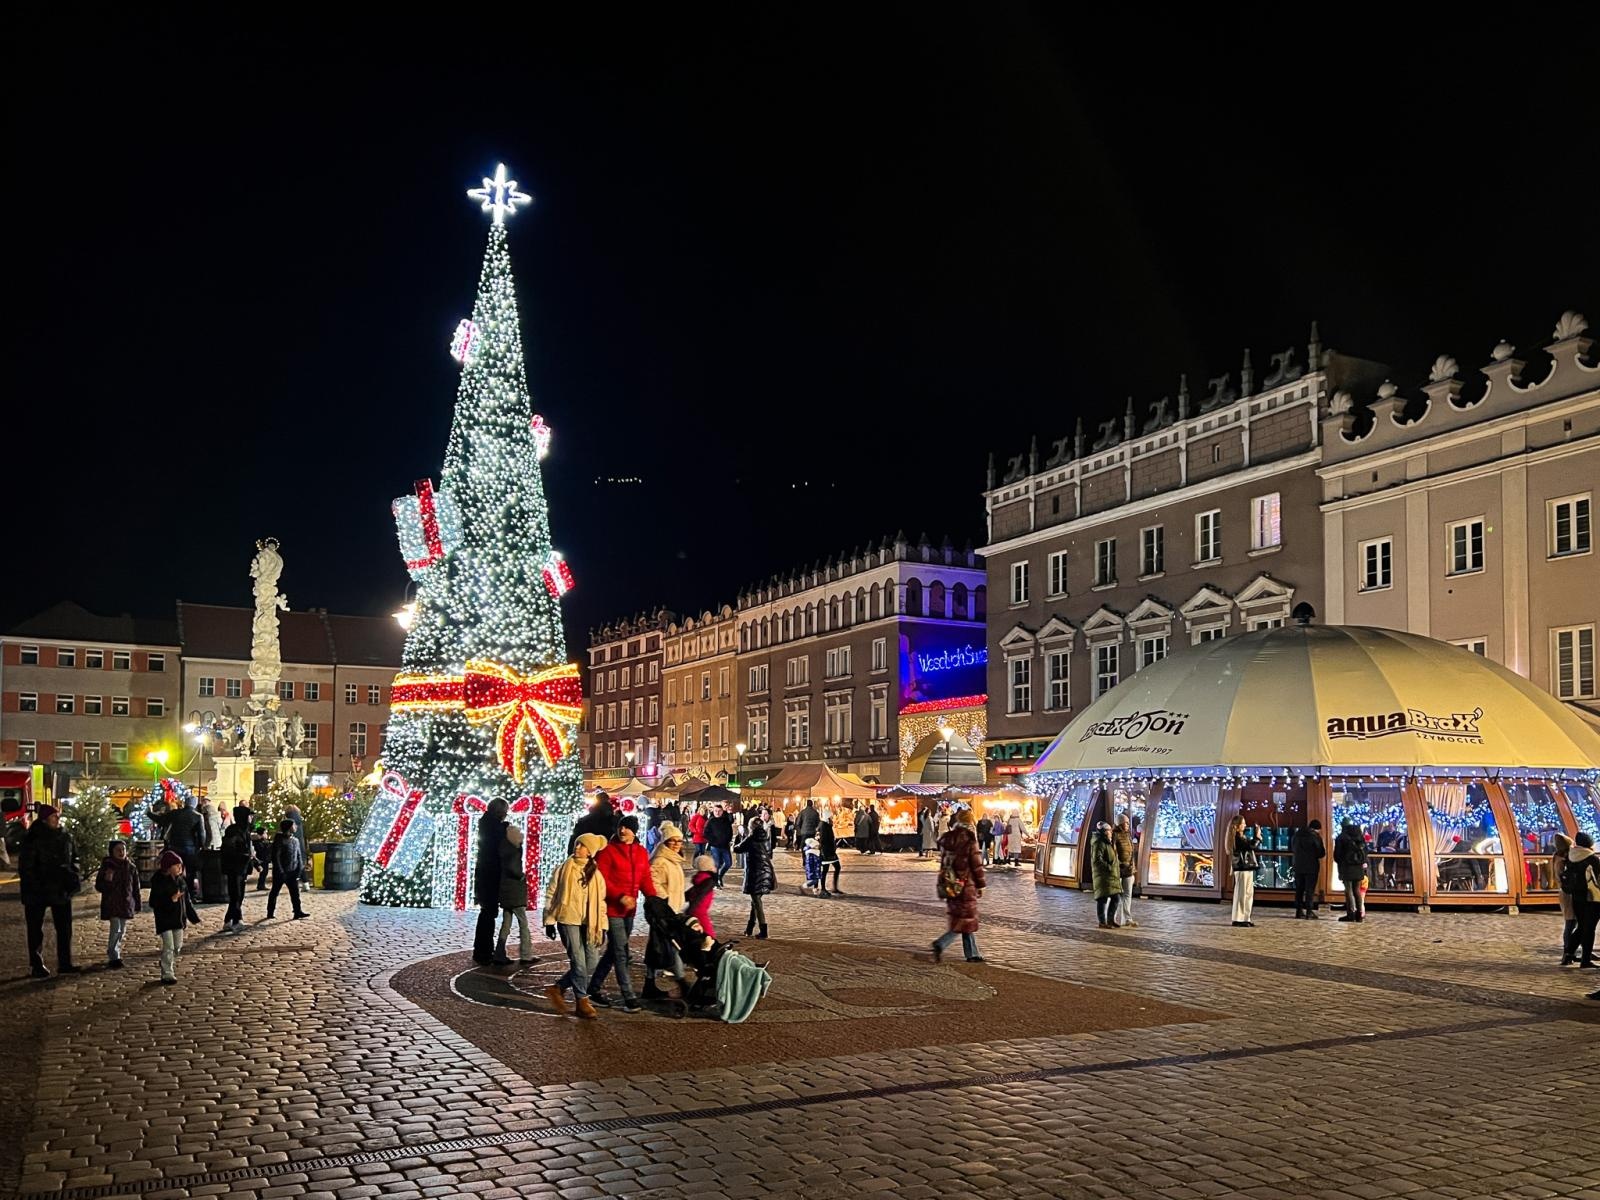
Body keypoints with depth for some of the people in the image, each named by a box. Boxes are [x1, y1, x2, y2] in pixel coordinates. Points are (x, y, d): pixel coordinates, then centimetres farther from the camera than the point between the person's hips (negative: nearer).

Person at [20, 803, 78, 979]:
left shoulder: (66, 837, 5)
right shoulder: (32, 839, -12)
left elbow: (72, 859, 16)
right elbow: (25, 866, -12)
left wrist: (73, 878, 3)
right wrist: (34, 885, -17)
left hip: (61, 890, 5)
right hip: (37, 892, -5)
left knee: (65, 928, 7)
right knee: (36, 931, 4)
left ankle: (65, 964, 14)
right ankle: (37, 966, 12)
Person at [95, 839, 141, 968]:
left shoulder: (130, 867, 5)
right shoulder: (107, 866, -5)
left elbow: (135, 887, 12)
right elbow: (98, 886, -4)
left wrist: (137, 904, 12)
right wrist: (107, 880, -25)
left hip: (126, 903, 5)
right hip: (111, 904, -4)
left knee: (122, 930, 11)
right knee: (115, 929, -15)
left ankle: (114, 954, 25)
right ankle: (114, 957, -15)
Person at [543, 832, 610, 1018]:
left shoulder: (596, 874, 10)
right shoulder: (564, 869, 1)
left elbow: (601, 902, 14)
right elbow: (551, 894, 3)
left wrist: (602, 927, 9)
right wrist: (549, 921, -1)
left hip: (588, 924, 4)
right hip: (567, 920, -4)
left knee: (592, 962, 1)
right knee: (579, 961, -7)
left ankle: (558, 988, 17)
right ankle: (582, 1000, 6)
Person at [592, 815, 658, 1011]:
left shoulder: (641, 852, 10)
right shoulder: (608, 851, -7)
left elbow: (645, 879, 11)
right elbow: (602, 880, -12)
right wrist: (620, 896, -23)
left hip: (629, 909, 6)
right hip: (611, 908, -6)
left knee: (614, 951, 15)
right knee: (621, 953, -6)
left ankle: (595, 988, 29)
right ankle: (629, 997, -4)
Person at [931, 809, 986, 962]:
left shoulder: (946, 840, 6)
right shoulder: (969, 841, -14)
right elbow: (977, 866, -12)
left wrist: (943, 885, 19)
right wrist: (980, 886, -1)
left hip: (950, 886, 7)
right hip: (966, 886, -7)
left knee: (965, 920, 16)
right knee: (966, 920, 0)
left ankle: (972, 954, 20)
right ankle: (940, 944, -14)